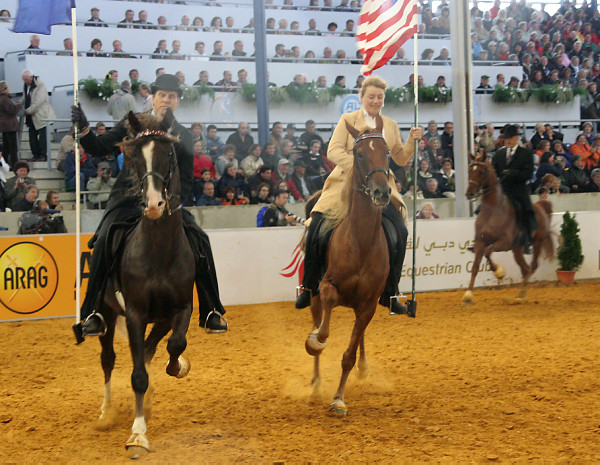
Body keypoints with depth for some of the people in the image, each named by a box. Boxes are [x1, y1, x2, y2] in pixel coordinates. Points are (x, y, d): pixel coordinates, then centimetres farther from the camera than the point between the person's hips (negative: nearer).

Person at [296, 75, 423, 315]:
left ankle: (390, 293, -3)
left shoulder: (390, 125, 13)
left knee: (400, 232, -17)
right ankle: (309, 288, 5)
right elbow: (333, 151, -7)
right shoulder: (348, 120, 3)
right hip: (346, 184, -2)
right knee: (316, 229, -14)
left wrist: (412, 140, 1)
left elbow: (400, 159, 18)